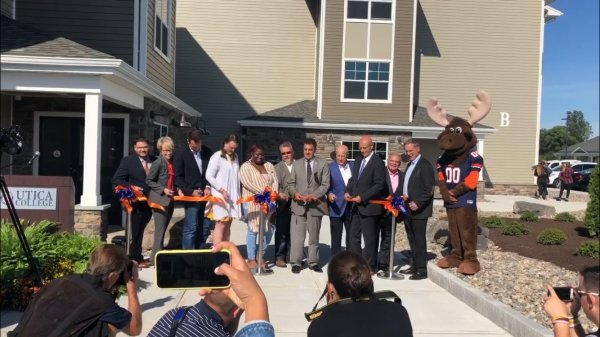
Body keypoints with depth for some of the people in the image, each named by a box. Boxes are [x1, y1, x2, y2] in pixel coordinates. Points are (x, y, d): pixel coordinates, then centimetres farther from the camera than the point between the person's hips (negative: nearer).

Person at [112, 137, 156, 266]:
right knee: (137, 231, 5)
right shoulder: (127, 161, -5)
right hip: (137, 201, -4)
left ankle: (137, 257, 28)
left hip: (150, 202, 4)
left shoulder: (154, 161, 6)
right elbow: (116, 180, -9)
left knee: (140, 230, 16)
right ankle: (136, 259, 16)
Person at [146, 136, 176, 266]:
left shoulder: (173, 162, 8)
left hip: (170, 200, 7)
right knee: (160, 230, -6)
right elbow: (149, 181, -10)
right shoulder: (158, 163, -12)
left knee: (163, 229, 14)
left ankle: (157, 255, 25)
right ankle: (156, 258, 1)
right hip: (160, 200, -7)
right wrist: (163, 190, -17)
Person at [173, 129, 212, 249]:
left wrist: (208, 186, -1)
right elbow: (177, 177, -3)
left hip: (204, 195, 4)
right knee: (191, 228, -7)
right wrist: (191, 191, -11)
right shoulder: (181, 155, -3)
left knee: (200, 227, 7)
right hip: (190, 196, -4)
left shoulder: (206, 152, 9)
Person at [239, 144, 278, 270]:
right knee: (253, 230, -3)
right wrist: (263, 191, -20)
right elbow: (247, 183, -13)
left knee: (268, 229, 5)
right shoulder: (245, 167, 1)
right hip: (253, 202, -5)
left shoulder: (269, 166, 16)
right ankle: (251, 259, 6)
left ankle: (261, 256, 21)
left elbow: (275, 181, 8)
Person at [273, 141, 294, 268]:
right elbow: (276, 185, -8)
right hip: (283, 203, -2)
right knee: (281, 231, 1)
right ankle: (280, 257, 7)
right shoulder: (277, 167, 4)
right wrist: (279, 194, -27)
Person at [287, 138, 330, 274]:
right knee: (297, 235, -2)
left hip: (315, 205, 0)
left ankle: (313, 262, 20)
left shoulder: (323, 165, 4)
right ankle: (296, 262, 7)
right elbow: (291, 183, 10)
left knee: (314, 236, 10)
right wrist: (294, 193, -11)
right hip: (298, 204, 0)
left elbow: (325, 185, -3)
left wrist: (313, 196, -16)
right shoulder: (296, 164, 10)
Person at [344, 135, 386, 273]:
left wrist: (362, 197, -19)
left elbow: (380, 185, -16)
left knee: (370, 238, 4)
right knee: (353, 236, 11)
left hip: (369, 206, -7)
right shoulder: (358, 160, 13)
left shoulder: (377, 162, -11)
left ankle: (370, 266, 15)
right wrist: (348, 191, 1)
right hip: (356, 205, 8)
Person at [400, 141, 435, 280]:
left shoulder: (425, 165, -10)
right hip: (408, 209, 8)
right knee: (412, 240, 13)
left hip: (419, 210, -8)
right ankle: (415, 265, 23)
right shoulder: (410, 165, 17)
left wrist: (418, 204, -20)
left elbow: (429, 189, -15)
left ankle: (422, 270, 2)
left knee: (419, 240, -4)